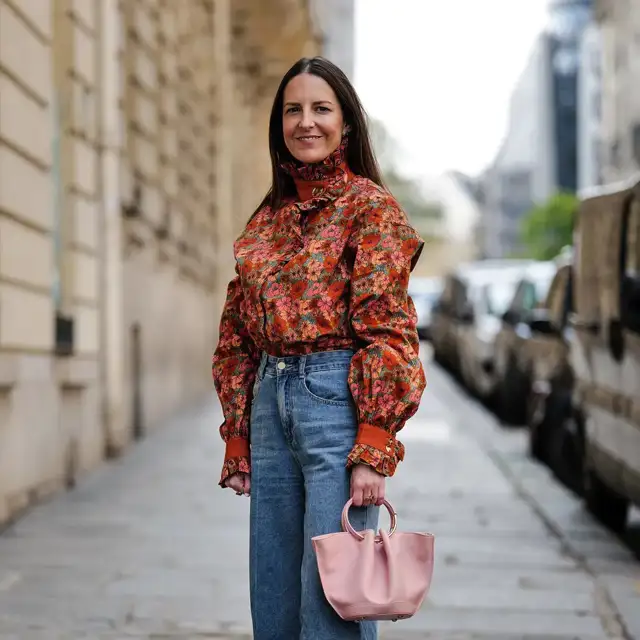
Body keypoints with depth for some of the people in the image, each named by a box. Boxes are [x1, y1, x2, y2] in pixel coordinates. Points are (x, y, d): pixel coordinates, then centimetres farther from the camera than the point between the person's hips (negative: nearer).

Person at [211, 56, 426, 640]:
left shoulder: (368, 207, -4)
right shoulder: (268, 218, 15)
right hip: (271, 400, 7)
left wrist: (374, 451, -17)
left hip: (336, 398, -7)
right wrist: (238, 439, 10)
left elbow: (387, 332, -11)